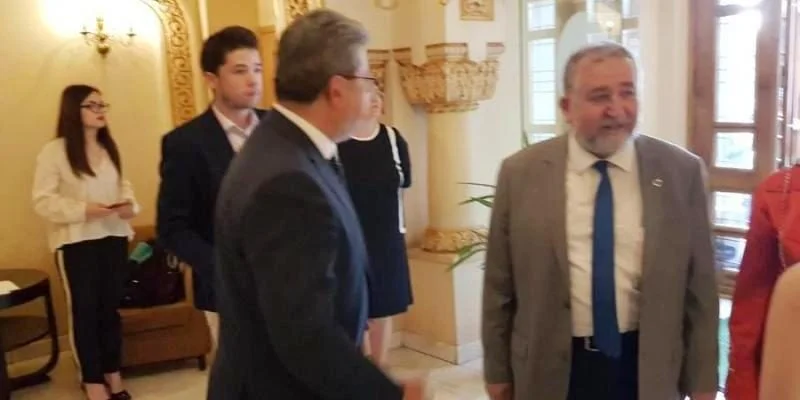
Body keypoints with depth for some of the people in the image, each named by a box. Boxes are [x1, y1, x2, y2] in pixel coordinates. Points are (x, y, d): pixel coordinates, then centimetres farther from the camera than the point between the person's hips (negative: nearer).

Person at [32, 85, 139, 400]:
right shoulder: (54, 151, -8)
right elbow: (42, 201, -11)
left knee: (111, 307, 13)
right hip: (75, 242, -5)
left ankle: (113, 374, 26)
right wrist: (83, 209, -22)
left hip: (114, 237, 5)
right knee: (84, 310, 4)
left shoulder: (109, 148, 10)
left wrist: (130, 204, -5)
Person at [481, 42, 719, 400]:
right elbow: (499, 287, -1)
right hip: (550, 369, 0)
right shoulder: (521, 173, -7)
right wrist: (497, 371, 2)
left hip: (648, 369, 1)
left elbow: (699, 288, -1)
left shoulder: (682, 172, -6)